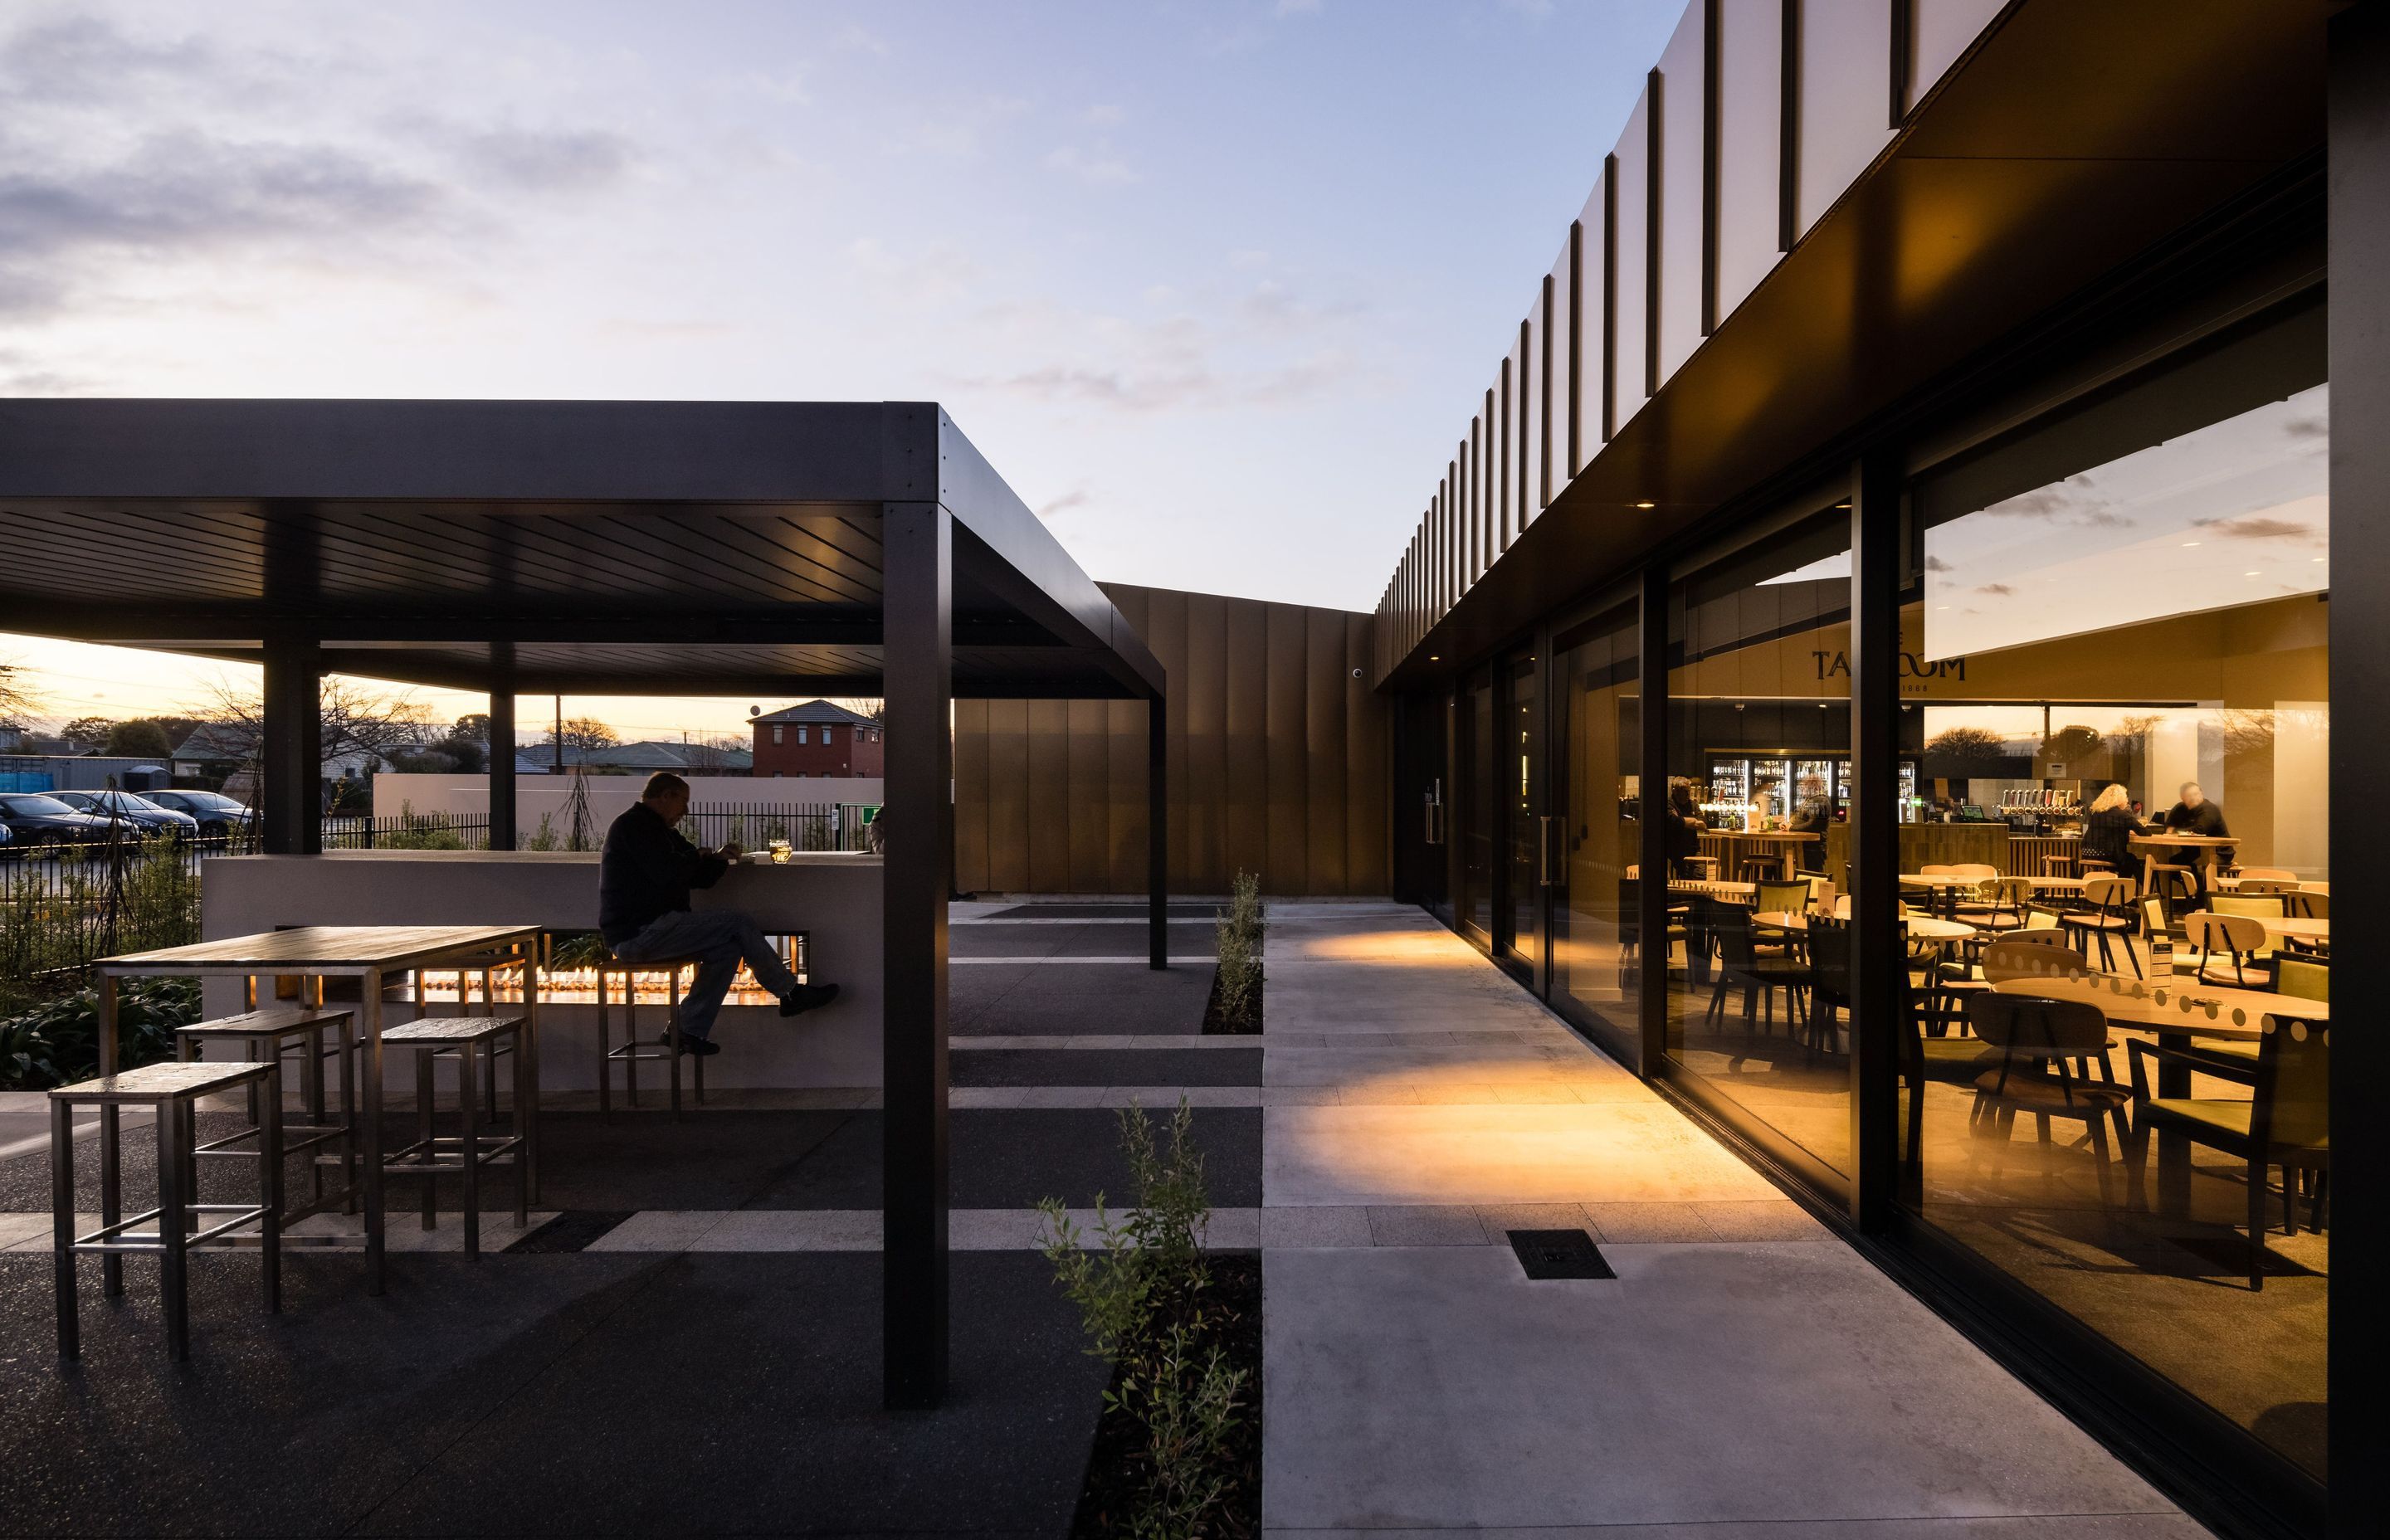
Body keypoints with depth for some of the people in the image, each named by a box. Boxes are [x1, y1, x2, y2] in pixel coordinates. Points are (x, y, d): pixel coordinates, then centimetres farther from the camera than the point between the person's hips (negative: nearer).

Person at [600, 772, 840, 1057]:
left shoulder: (657, 830, 22)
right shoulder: (633, 826, -10)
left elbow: (698, 879, 21)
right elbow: (668, 875, -22)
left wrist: (719, 858, 1)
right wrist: (698, 857, -2)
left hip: (642, 932, 11)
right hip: (638, 933, -11)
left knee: (727, 949, -1)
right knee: (736, 923, -12)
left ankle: (689, 1030, -2)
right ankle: (791, 993, -2)